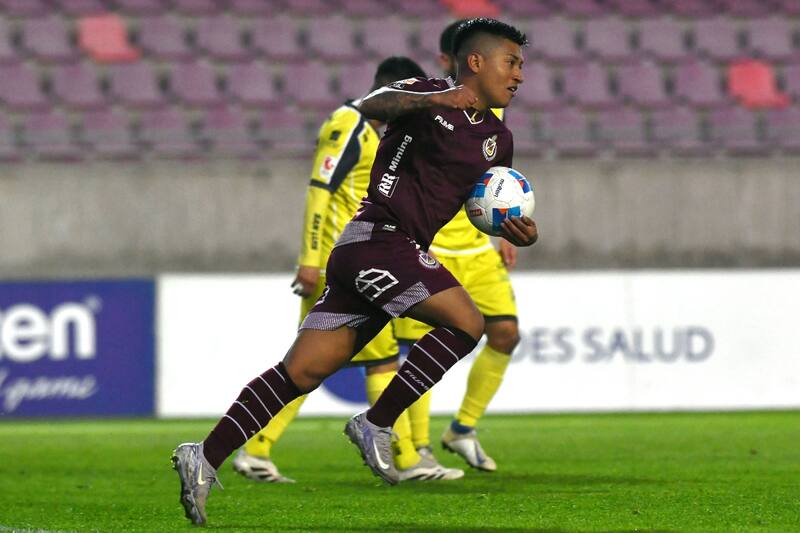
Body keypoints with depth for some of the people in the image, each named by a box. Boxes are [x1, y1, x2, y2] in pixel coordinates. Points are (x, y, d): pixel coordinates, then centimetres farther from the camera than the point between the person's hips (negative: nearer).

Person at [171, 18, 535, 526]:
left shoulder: (498, 140, 19)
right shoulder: (425, 94, -3)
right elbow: (372, 105, -22)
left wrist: (518, 232, 6)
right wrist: (434, 100, -40)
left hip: (400, 254, 8)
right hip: (375, 238, -8)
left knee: (303, 370, 0)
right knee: (466, 322, -18)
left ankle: (206, 458, -2)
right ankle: (376, 424, -12)